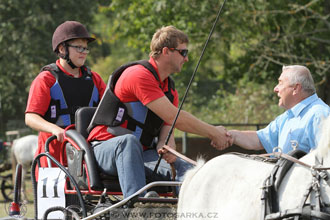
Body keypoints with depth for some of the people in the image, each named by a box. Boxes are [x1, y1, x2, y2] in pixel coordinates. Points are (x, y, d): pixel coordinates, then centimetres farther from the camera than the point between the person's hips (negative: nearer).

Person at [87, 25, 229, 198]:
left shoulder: (170, 88, 15)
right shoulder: (139, 75, -17)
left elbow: (167, 125, 5)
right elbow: (174, 117, -21)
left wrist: (166, 146, -21)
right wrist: (213, 133, -15)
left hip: (140, 153, 8)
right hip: (106, 149, -8)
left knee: (185, 167, -17)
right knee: (129, 141, -42)